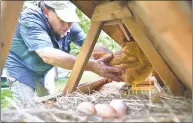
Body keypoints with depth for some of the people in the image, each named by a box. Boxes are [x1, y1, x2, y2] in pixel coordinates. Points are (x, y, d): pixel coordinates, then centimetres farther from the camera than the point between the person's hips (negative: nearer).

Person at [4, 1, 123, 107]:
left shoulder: (69, 25, -16)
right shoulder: (30, 19, -33)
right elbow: (48, 55, -48)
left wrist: (112, 57, -44)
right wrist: (92, 66, -58)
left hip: (43, 70, 5)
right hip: (21, 68, -5)